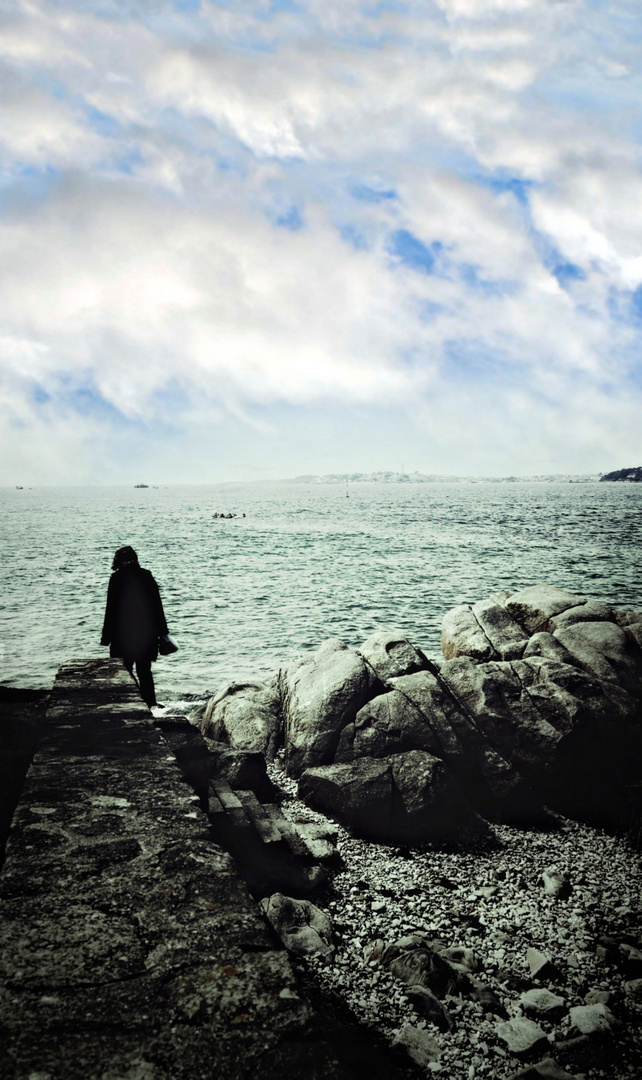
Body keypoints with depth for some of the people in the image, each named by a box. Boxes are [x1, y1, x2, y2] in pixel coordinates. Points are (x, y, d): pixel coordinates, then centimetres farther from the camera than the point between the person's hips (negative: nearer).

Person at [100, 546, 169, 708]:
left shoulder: (117, 578, -8)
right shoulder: (147, 576, 3)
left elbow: (111, 609, -9)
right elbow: (157, 605, 6)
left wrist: (106, 637, -4)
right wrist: (162, 631, 13)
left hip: (124, 633, -4)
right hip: (147, 633, 4)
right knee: (145, 672, 13)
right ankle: (150, 705, 13)